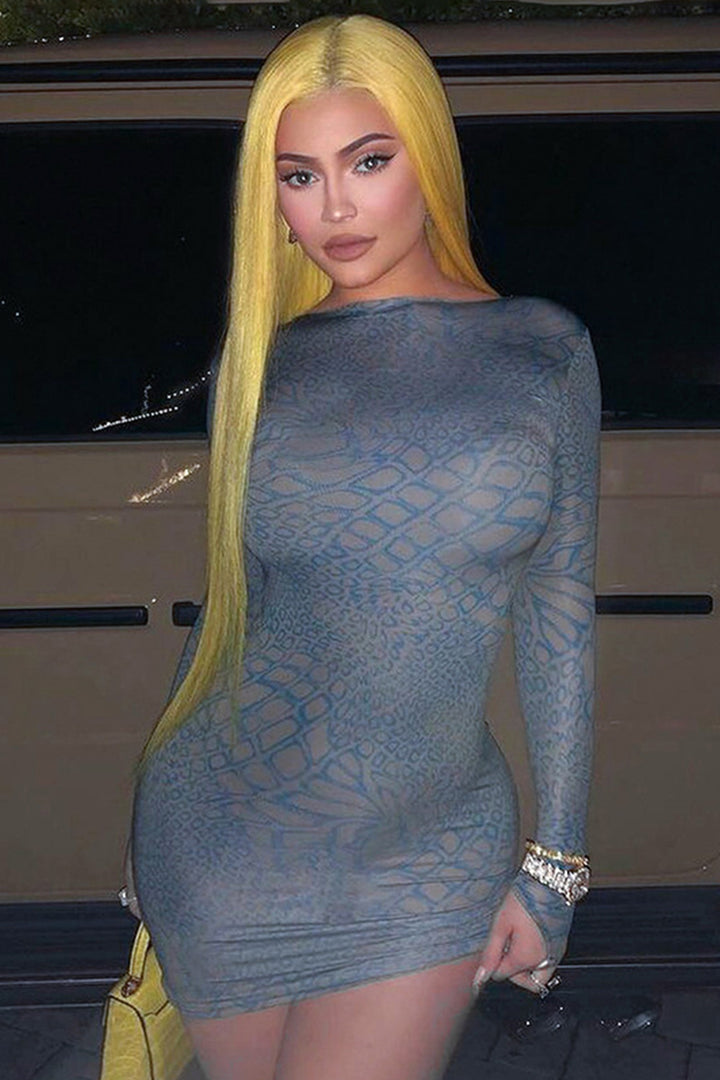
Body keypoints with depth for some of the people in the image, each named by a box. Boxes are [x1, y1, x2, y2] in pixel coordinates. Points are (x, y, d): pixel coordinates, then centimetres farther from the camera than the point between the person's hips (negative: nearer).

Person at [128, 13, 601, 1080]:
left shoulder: (545, 351, -2)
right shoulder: (262, 362, 1)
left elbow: (559, 616, 1)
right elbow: (229, 603, 9)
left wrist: (556, 864, 1)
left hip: (428, 867, -1)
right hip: (224, 833, 2)